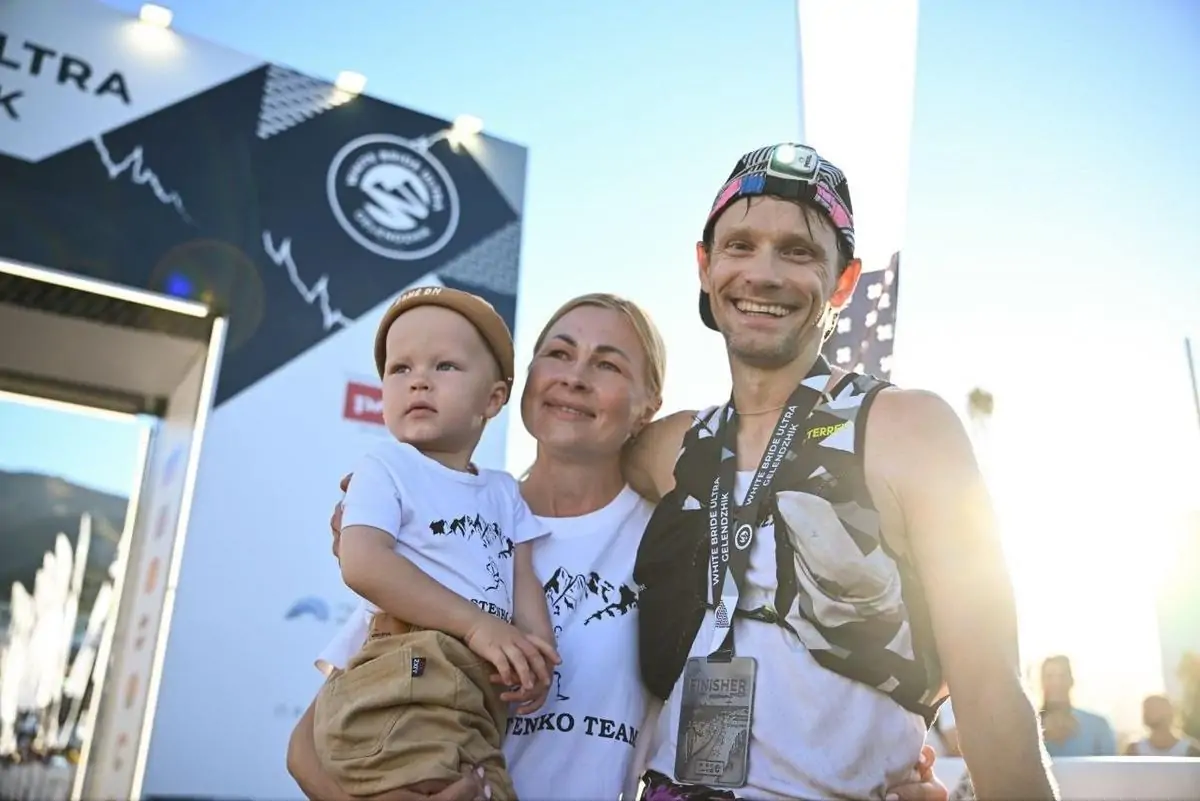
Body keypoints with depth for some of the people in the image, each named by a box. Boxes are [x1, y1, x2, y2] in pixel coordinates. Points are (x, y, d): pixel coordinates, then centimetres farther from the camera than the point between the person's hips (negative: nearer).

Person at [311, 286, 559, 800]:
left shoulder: (503, 492, 22)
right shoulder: (386, 467, 2)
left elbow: (522, 580, 15)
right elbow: (364, 565, -14)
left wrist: (538, 650, -8)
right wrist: (477, 624, -18)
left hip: (480, 692, 7)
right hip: (400, 680, -7)